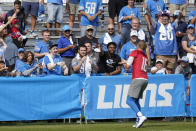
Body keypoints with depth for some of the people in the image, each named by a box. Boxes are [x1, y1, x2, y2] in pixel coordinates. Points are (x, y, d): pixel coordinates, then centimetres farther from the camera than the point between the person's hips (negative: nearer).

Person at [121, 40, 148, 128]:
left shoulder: (134, 53, 4)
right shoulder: (145, 57, 23)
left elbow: (128, 66, -1)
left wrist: (124, 62, 20)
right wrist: (127, 62, 35)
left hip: (137, 78, -7)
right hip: (145, 79, 7)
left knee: (129, 100, -11)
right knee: (136, 100, 18)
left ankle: (141, 116, -29)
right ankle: (138, 121, 8)